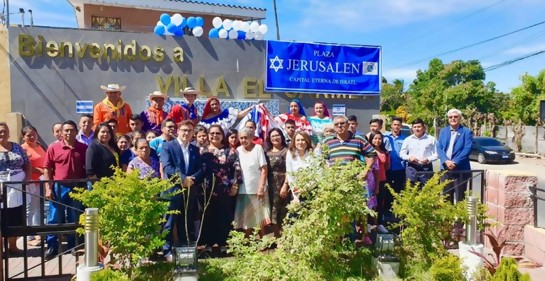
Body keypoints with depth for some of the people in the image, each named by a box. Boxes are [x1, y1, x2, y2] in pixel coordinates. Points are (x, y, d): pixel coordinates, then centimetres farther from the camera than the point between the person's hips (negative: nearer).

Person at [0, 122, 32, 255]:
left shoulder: (17, 147, 10)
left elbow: (28, 165, 13)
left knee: (16, 220, 9)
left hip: (18, 191, 3)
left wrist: (26, 179, -2)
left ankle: (13, 246, 24)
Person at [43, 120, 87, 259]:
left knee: (75, 219, 11)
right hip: (58, 187, -1)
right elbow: (47, 169, 0)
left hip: (77, 188, 1)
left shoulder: (83, 148, 1)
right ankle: (52, 247, 16)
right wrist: (48, 188, -6)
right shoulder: (53, 148, -2)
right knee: (54, 219, 5)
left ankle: (73, 246, 23)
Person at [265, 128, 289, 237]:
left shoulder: (286, 151, -1)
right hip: (271, 186, 5)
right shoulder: (267, 152, 13)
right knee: (273, 211, 9)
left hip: (283, 184, -5)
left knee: (283, 212, -3)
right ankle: (276, 237, 19)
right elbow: (264, 170, 11)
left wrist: (285, 185, -16)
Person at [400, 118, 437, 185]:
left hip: (426, 167, -1)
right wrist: (409, 157, -10)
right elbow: (402, 153, 11)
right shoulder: (408, 139, 10)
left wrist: (428, 159, -16)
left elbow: (436, 154, 3)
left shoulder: (431, 139, 5)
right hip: (412, 167, 1)